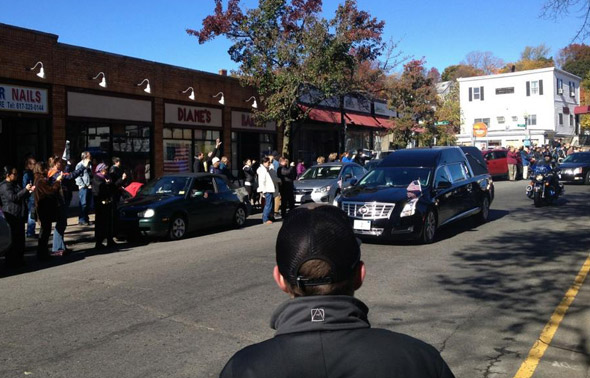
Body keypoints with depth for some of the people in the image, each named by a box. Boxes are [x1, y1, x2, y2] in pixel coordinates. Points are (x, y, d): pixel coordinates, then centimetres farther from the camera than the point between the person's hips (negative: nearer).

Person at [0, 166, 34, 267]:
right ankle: (11, 262, 3)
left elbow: (23, 197, 26)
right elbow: (13, 197, -21)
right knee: (13, 239, -5)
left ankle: (19, 259, 20)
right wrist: (25, 189, -21)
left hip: (20, 215, 9)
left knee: (20, 238, 12)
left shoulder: (15, 184, 19)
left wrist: (29, 191, 9)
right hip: (12, 216, -9)